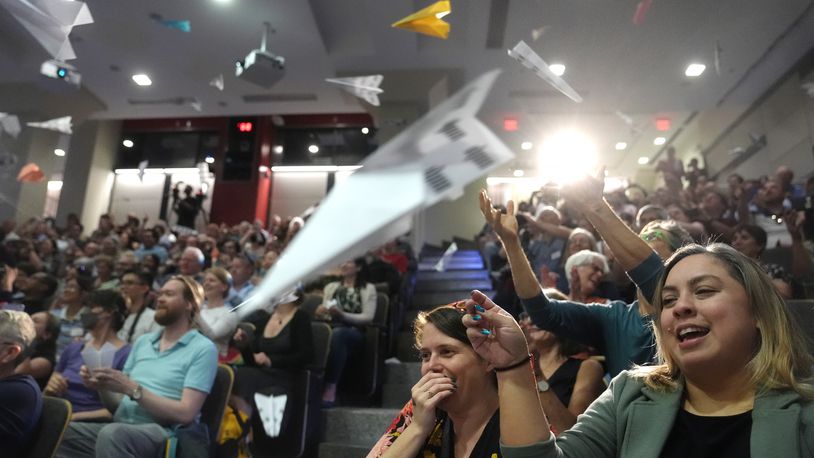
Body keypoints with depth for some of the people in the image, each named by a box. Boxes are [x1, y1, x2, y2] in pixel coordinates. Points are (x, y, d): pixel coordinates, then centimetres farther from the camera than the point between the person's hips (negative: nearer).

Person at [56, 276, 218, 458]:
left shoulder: (203, 349, -4)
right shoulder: (143, 341, 18)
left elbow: (186, 413, -13)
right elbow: (118, 402, 18)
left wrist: (133, 389, -16)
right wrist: (102, 387, -4)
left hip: (162, 433, -6)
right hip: (121, 426, 6)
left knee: (112, 434, -35)